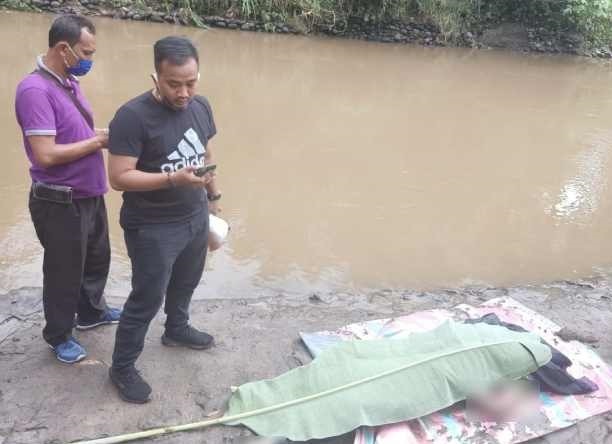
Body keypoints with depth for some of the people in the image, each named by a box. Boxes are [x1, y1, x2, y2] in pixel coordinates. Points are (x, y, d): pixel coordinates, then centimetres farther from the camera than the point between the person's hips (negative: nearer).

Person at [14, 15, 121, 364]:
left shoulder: (70, 83, 4)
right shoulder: (35, 90, -22)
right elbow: (46, 155, -28)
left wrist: (105, 136, -4)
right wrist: (97, 141, -19)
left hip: (90, 194, 8)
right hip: (60, 203, -8)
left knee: (98, 259, 24)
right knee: (64, 271, 10)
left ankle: (91, 313, 48)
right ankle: (59, 336, 32)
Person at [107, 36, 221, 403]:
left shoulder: (201, 106, -1)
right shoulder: (133, 116, -23)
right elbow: (119, 177, -25)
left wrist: (213, 195, 17)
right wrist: (173, 179, -34)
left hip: (196, 219, 7)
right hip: (152, 229, -7)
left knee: (186, 282, 26)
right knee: (147, 298, 4)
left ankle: (177, 329, 53)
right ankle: (122, 367, 24)